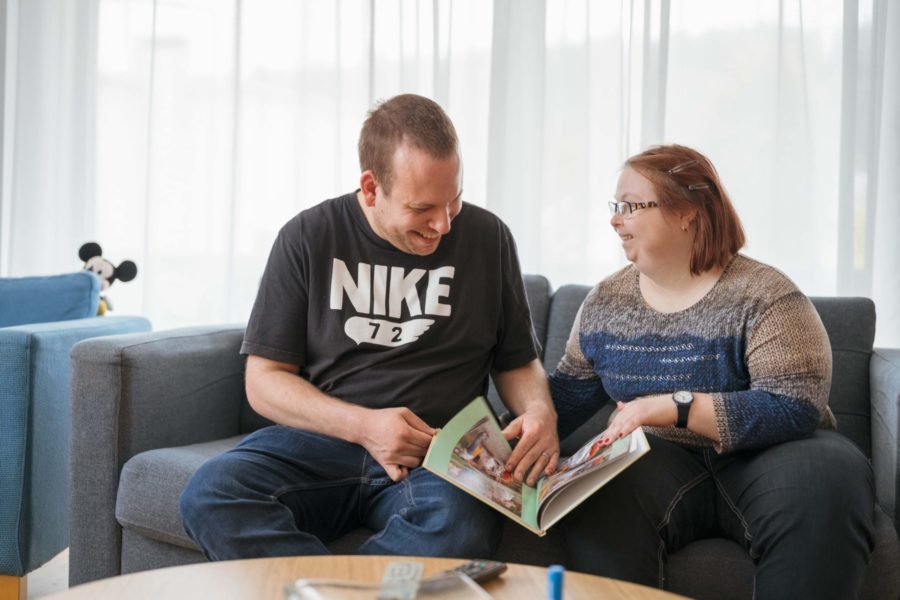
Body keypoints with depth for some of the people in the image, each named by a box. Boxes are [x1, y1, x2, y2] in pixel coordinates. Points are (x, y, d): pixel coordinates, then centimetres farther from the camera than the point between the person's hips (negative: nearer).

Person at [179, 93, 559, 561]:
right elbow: (264, 381, 3)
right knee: (209, 495, -29)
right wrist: (362, 425, -13)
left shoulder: (486, 237, 8)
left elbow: (518, 362, 18)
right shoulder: (308, 237, 4)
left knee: (461, 529, -35)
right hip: (319, 441, 0)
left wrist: (540, 411, -6)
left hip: (438, 457, 0)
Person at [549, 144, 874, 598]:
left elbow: (794, 407, -20)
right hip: (666, 459, 2)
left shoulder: (762, 296, -11)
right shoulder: (605, 301, 7)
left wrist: (673, 405, -27)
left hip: (760, 456, -2)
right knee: (601, 494, -32)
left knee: (828, 478, -35)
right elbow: (567, 393, 13)